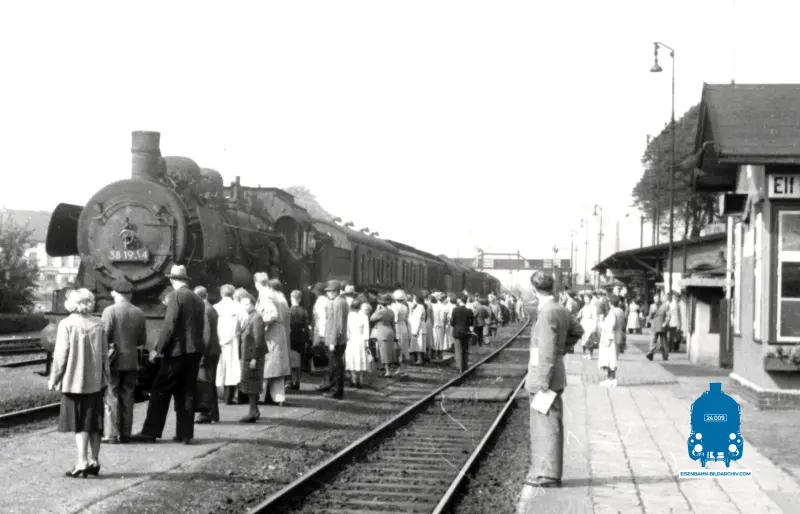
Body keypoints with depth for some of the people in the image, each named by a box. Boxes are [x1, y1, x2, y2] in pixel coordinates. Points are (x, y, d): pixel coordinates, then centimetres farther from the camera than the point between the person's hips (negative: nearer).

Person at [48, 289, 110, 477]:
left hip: (74, 381, -3)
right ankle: (94, 461, 15)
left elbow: (61, 355, -10)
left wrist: (54, 379, -1)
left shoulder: (66, 324, -10)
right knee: (94, 422, 10)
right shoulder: (98, 325, 1)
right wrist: (105, 378, 14)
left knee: (79, 423, 1)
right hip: (95, 381, 3)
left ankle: (82, 462, -3)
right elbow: (104, 355, 5)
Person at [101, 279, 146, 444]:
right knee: (127, 398, 10)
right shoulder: (139, 313, 4)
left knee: (111, 398, 1)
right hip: (131, 361, 4)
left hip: (113, 361, -4)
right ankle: (125, 434, 13)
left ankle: (112, 435, -1)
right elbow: (142, 341, 8)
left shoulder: (110, 311, -9)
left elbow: (104, 336, -14)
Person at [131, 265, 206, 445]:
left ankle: (150, 432, 2)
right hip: (195, 351, 6)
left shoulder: (176, 296, -8)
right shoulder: (198, 299, 12)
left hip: (177, 350, -6)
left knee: (160, 391, 0)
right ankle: (185, 433, 9)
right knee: (186, 393, 10)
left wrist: (158, 349, -10)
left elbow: (170, 325, -14)